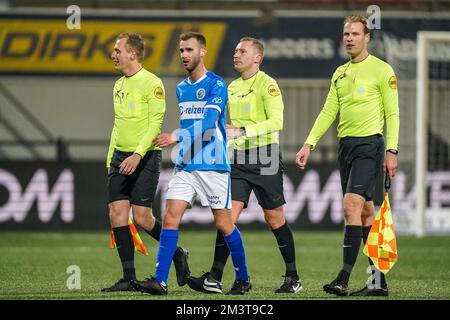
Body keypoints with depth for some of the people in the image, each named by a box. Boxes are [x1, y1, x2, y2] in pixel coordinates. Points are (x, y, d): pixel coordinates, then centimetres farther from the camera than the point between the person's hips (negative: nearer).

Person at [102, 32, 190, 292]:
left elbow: (155, 124, -16)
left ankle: (177, 253, 17)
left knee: (142, 217, -8)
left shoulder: (152, 83, -10)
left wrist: (138, 155, -23)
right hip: (120, 156, 7)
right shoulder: (119, 85, 15)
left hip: (145, 157, -7)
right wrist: (110, 157, 18)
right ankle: (129, 278, 1)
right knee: (117, 214, -3)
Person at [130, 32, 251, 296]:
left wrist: (177, 137, -33)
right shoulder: (181, 89, 14)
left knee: (224, 223, 0)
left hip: (214, 165, -6)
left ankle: (243, 279, 16)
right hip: (185, 166, 6)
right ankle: (160, 281, -12)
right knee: (170, 217, -7)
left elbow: (208, 122, -22)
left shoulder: (216, 85, -9)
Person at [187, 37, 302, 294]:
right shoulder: (232, 87, 15)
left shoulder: (267, 84, -8)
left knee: (274, 218, 1)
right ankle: (214, 278, -11)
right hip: (239, 159, 6)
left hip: (265, 158, -6)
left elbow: (276, 122, -19)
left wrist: (241, 132, -24)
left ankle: (293, 278, 14)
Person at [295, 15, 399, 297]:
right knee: (365, 212, 8)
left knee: (352, 206, -18)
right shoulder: (340, 73, 16)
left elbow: (392, 113, -5)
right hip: (346, 145, 7)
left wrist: (391, 151, -13)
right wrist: (309, 144, 7)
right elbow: (328, 112, 16)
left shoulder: (382, 70, -3)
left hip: (370, 144, -7)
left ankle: (344, 279, -22)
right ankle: (378, 281, 11)